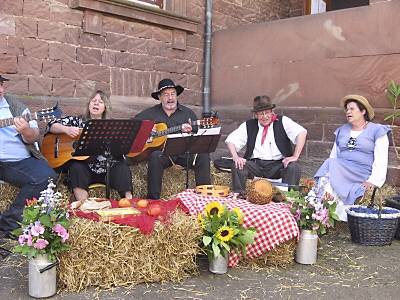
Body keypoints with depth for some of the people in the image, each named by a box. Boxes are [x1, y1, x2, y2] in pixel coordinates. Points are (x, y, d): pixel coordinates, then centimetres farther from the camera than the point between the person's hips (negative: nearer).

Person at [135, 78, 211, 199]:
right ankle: (153, 198, -25)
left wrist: (189, 131, -16)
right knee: (155, 157, -34)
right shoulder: (151, 113, 10)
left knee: (203, 155, -24)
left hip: (183, 151, 1)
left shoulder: (188, 113, 12)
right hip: (161, 151, -1)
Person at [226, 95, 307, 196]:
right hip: (255, 164, 2)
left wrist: (295, 157, -19)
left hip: (278, 165, -1)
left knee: (294, 168, -29)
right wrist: (236, 157, -13)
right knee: (237, 166, -23)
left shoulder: (282, 122, 3)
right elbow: (230, 140, 6)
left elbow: (302, 132, -9)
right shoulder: (249, 126, 10)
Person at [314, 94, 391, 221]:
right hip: (339, 171, 5)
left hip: (362, 177, -5)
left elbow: (380, 160, 0)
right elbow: (333, 155, 19)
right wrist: (327, 170, 1)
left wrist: (373, 181, -14)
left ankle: (340, 213, -30)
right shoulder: (341, 131, 25)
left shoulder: (377, 131, 9)